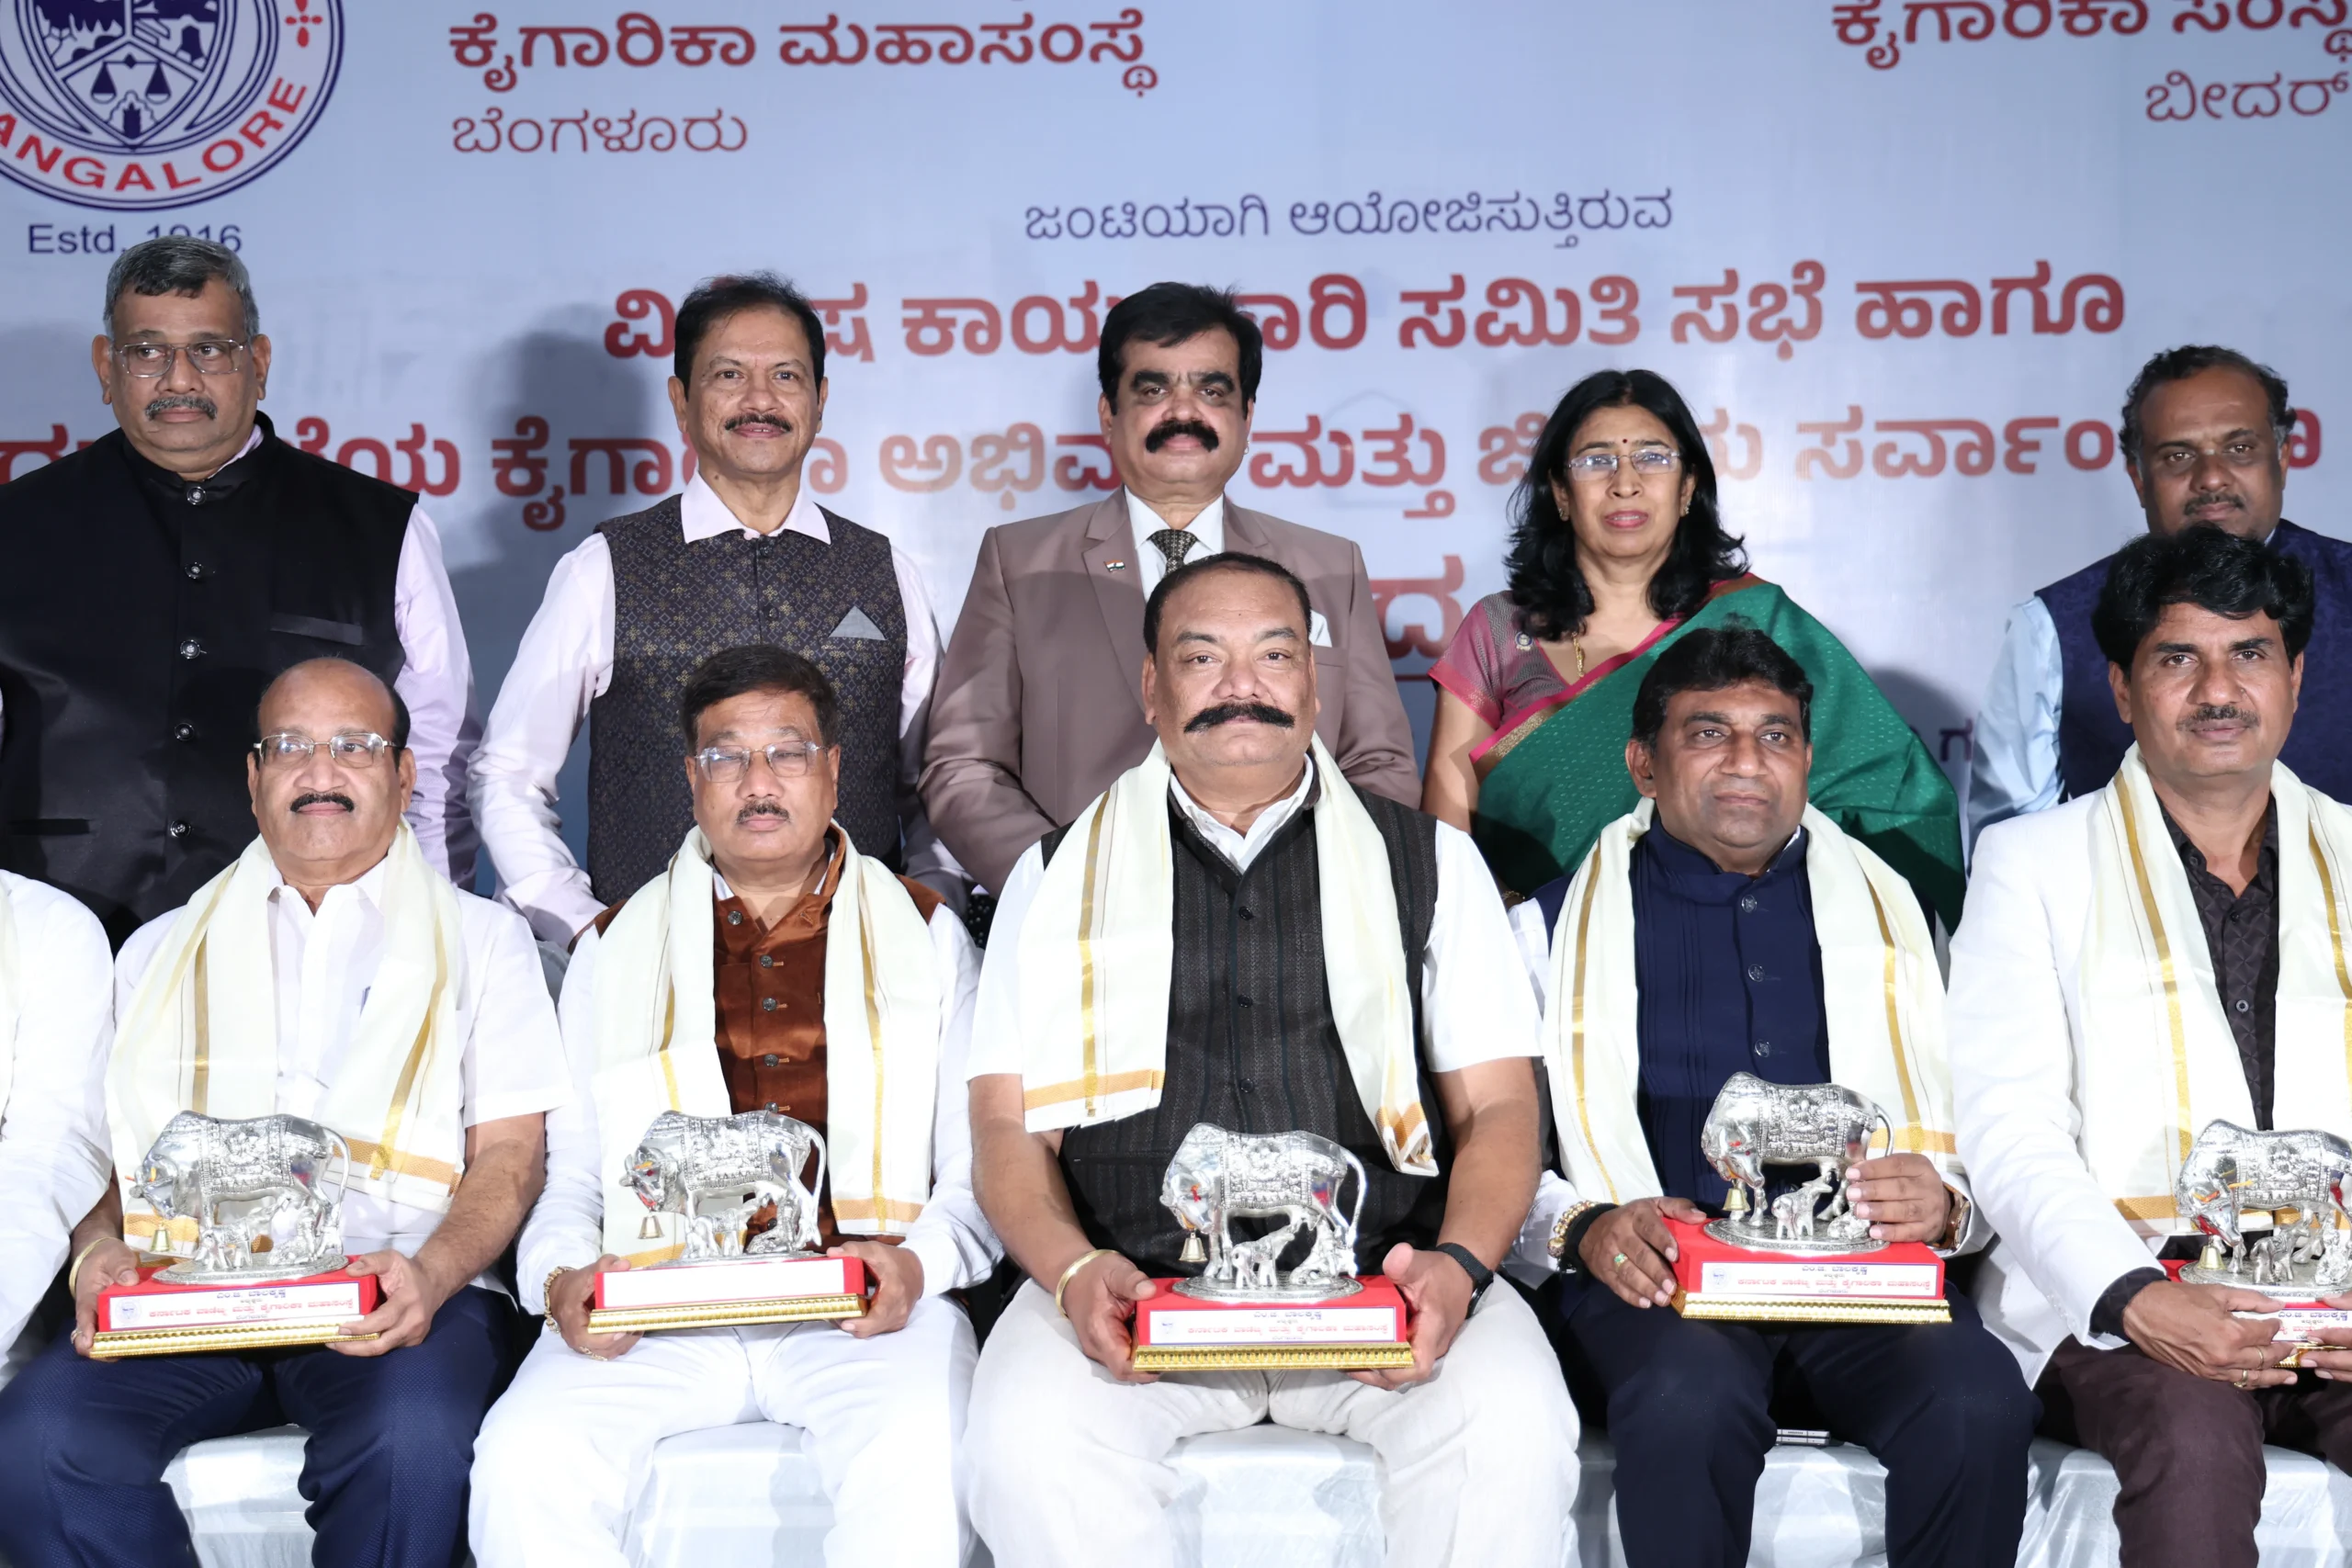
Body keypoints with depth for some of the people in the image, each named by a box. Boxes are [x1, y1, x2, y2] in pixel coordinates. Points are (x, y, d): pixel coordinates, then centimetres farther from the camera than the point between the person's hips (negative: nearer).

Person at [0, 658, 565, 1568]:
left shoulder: (482, 939, 17)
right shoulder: (162, 950, 25)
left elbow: (509, 1151, 7)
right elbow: (101, 1144, 18)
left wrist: (431, 1273, -14)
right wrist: (96, 1253, -6)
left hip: (391, 1294, -2)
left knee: (412, 1440, -36)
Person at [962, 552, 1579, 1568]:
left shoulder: (1428, 861, 16)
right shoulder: (1061, 876, 16)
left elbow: (1498, 1105, 11)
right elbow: (1009, 1125, 9)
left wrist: (1460, 1265, -10)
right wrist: (1074, 1273, -12)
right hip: (1138, 1284, 0)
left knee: (1511, 1433, -29)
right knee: (1030, 1445, -30)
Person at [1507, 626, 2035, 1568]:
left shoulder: (1881, 911, 22)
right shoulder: (1558, 925, 15)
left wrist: (1943, 1204, -7)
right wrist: (1585, 1229, -14)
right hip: (1657, 1277, -2)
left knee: (1980, 1403, -30)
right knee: (1690, 1400, -35)